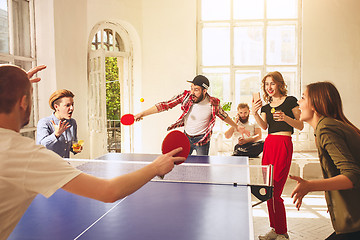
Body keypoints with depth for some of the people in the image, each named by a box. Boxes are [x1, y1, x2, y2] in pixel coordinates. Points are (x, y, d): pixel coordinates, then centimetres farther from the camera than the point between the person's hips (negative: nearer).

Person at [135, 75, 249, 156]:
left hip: (202, 139, -2)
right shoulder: (186, 96, -19)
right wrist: (143, 114, -21)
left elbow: (223, 115, 2)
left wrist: (236, 126, 10)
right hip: (186, 137, 3)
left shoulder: (213, 103, -19)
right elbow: (165, 105, -17)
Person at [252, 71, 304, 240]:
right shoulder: (266, 105, 17)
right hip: (268, 144, 6)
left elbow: (300, 126, 0)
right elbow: (264, 126, 4)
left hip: (283, 144, -6)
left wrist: (285, 118, -16)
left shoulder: (290, 101, 2)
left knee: (275, 191, -9)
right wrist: (255, 113, -11)